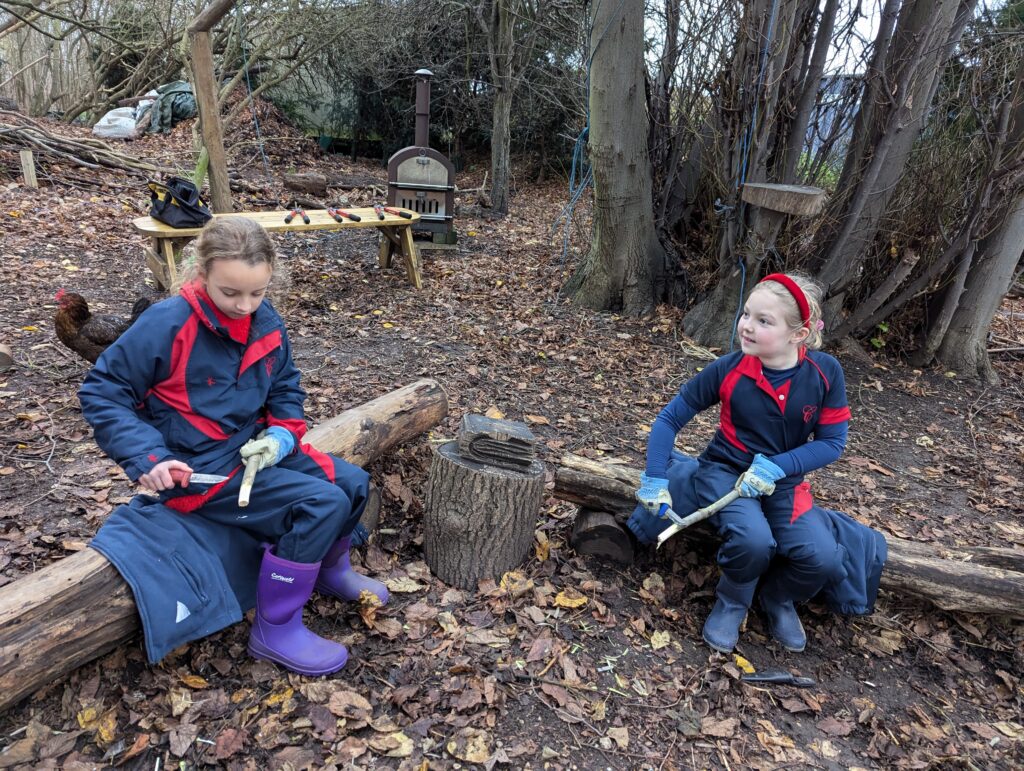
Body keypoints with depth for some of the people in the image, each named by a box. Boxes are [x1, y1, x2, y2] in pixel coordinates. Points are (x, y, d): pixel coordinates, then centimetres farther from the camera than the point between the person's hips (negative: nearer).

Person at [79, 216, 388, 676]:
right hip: (198, 468, -7)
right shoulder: (168, 324, -19)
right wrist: (147, 456, -22)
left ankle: (330, 570, 30)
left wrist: (282, 434, -6)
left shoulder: (267, 323, -1)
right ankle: (275, 631, -5)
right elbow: (101, 392, -12)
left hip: (253, 447, 7)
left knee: (353, 483, 1)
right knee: (322, 504, -22)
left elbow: (285, 387, 13)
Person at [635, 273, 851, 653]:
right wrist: (654, 480, -15)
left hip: (783, 480, 2)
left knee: (822, 559, -22)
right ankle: (732, 601, 4)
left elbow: (832, 442, -7)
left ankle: (777, 597, 15)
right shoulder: (727, 370, -15)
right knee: (753, 541, -32)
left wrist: (777, 467, -22)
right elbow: (669, 419, -6)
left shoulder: (826, 372, -13)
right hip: (726, 471, -2)